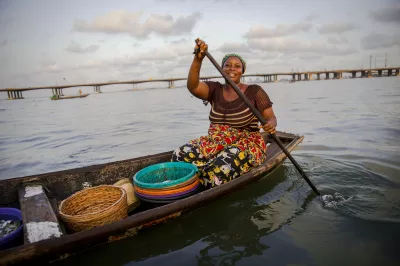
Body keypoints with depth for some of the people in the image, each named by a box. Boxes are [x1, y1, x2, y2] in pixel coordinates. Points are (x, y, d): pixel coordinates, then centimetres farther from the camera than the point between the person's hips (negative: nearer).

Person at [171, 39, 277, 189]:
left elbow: (271, 117, 0)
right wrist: (198, 59, -27)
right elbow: (192, 87, -12)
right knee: (181, 156, -23)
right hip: (215, 142, 4)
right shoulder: (215, 89, 8)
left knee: (222, 165, -38)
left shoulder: (254, 91, 0)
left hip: (246, 144, -3)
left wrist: (271, 124, -26)